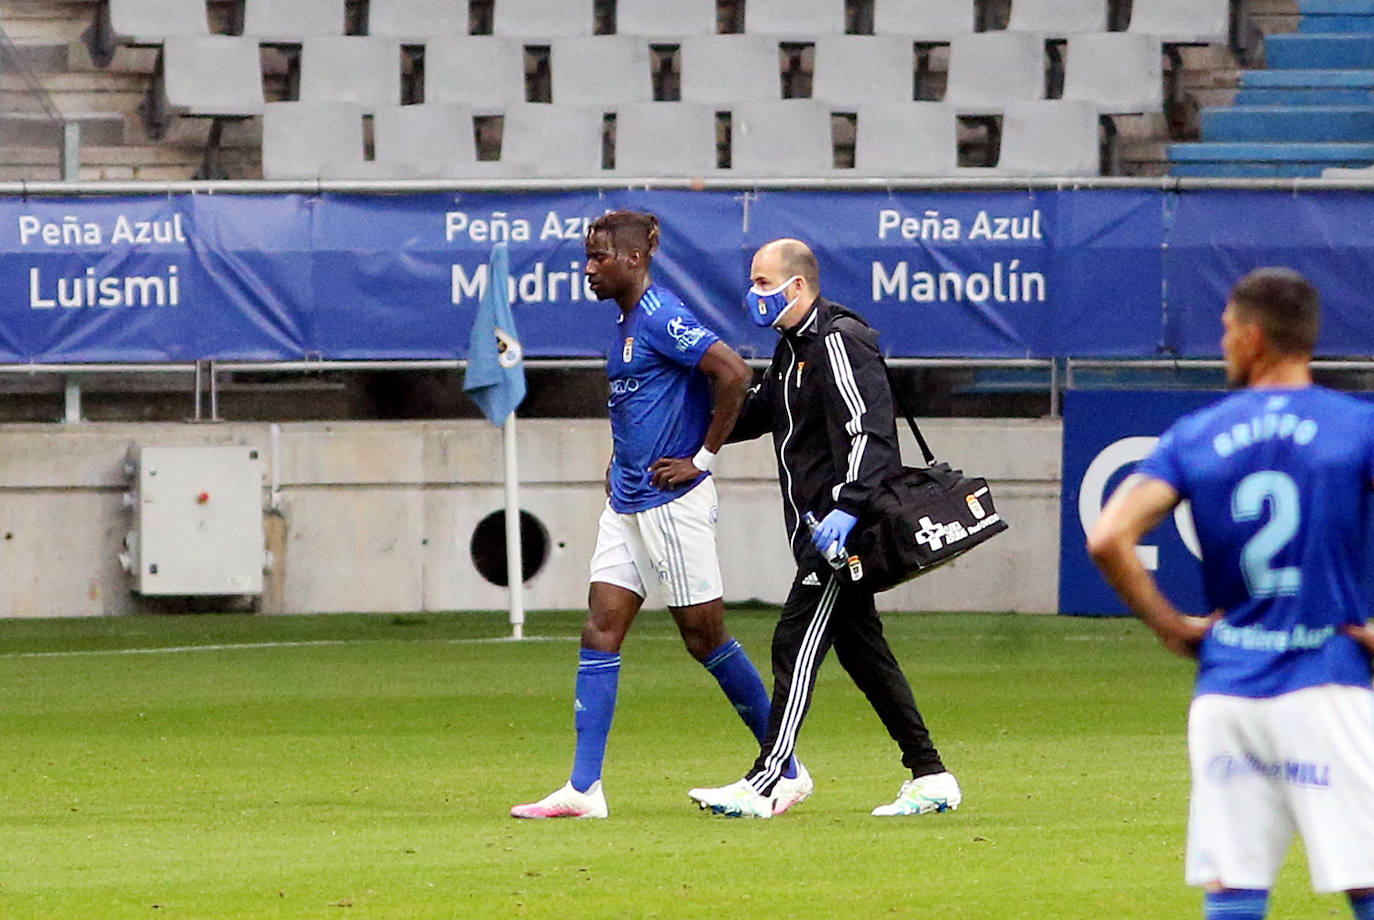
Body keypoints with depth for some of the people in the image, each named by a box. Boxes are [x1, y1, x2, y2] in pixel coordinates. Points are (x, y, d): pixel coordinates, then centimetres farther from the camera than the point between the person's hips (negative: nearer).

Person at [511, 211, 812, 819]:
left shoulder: (661, 317, -15)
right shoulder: (627, 322, 13)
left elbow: (733, 374, -24)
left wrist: (704, 457, -17)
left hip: (671, 500, -9)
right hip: (627, 499, 9)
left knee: (705, 636, -1)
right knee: (599, 632, 1)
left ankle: (787, 772, 12)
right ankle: (583, 788, -2)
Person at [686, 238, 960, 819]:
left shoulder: (840, 343, -15)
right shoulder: (794, 346, 16)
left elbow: (867, 431, -25)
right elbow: (757, 412, 30)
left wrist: (847, 508, -36)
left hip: (846, 527, -10)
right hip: (818, 528, 10)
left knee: (797, 644, -12)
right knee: (860, 648, 12)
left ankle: (762, 787, -15)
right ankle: (929, 777, 17)